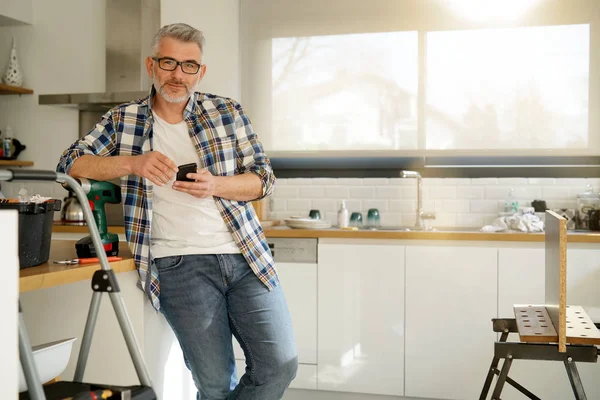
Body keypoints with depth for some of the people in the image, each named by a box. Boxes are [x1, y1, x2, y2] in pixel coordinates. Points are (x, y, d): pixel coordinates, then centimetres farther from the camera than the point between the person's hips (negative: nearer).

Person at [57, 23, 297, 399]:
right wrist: (132, 163, -16)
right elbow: (71, 163, 1)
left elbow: (264, 178, 6)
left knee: (281, 365, -3)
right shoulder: (123, 120, 8)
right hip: (179, 264, -2)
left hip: (246, 254, 2)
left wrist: (214, 185, -14)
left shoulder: (228, 112, 9)